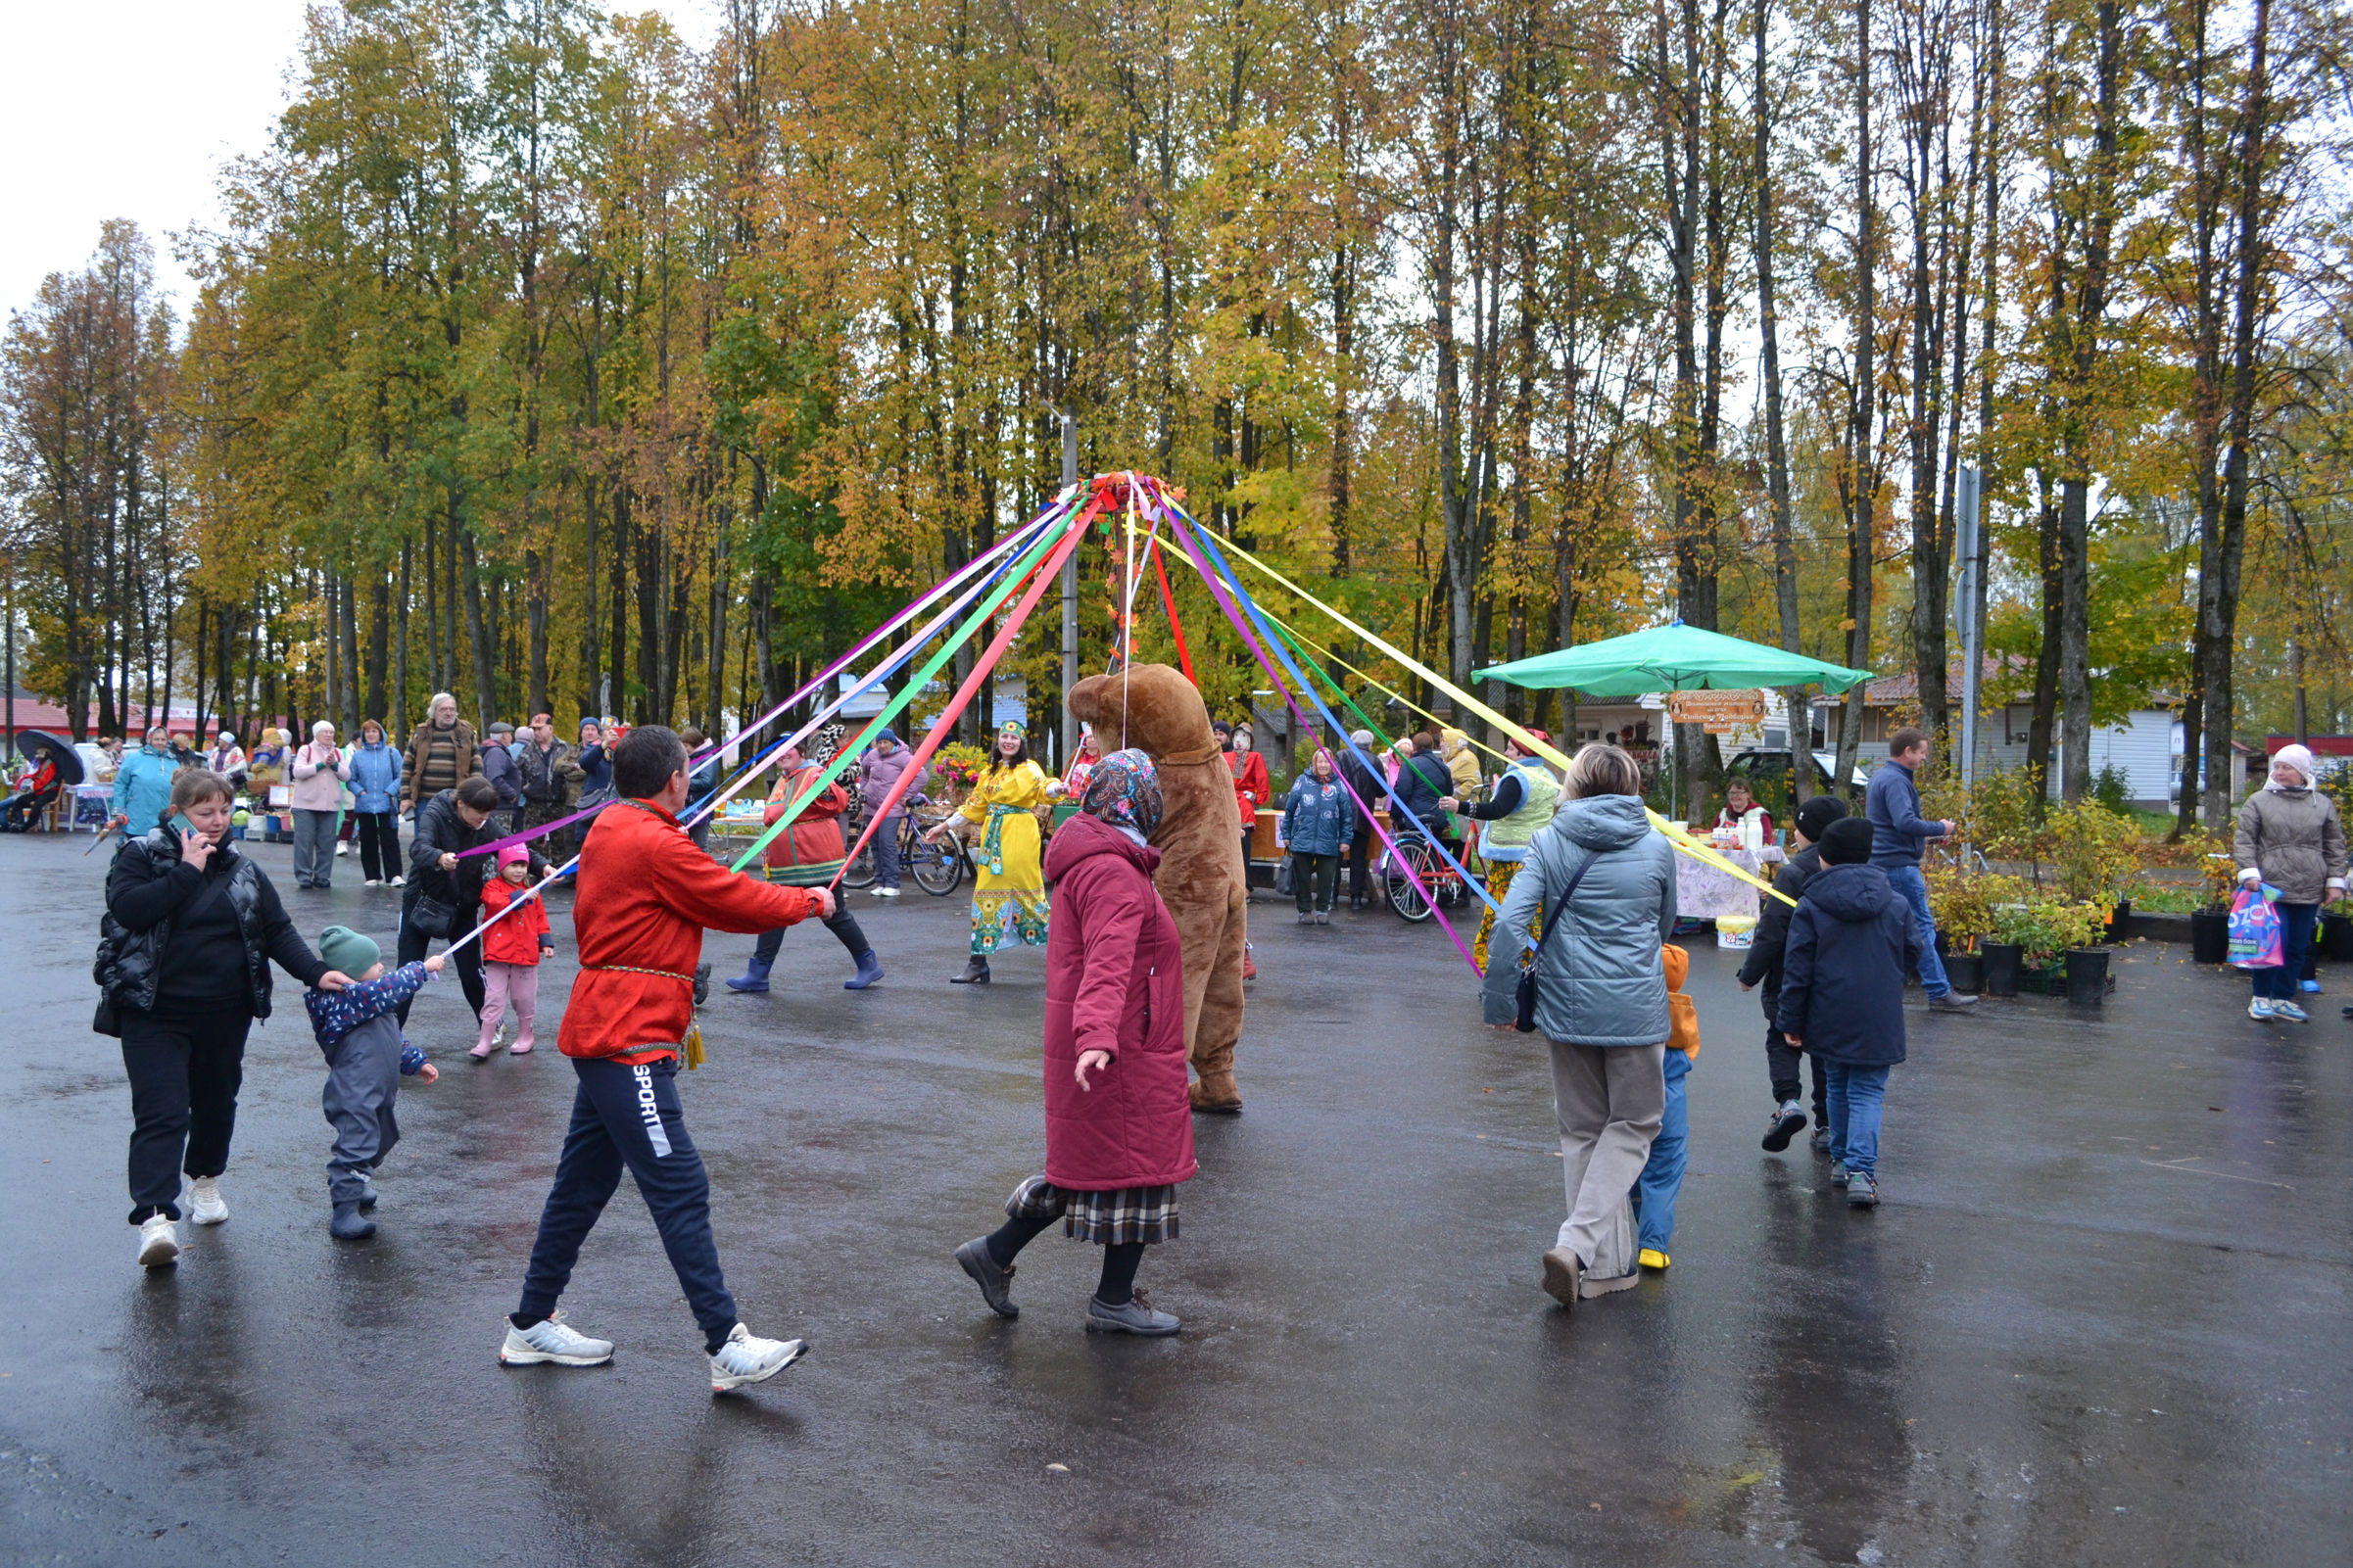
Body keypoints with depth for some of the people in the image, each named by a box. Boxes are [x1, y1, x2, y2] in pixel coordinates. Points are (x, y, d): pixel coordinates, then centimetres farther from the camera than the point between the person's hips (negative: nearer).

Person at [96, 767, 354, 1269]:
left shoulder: (241, 869, 9)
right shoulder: (141, 857, -2)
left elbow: (277, 930, 6)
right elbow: (127, 908, -20)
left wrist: (316, 972, -8)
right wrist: (188, 870, -18)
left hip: (225, 1015, 5)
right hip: (154, 1014, -4)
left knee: (217, 1103, 16)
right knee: (162, 1112, -13)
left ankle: (205, 1181, 40)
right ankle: (155, 1218, -18)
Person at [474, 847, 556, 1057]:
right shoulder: (492, 887, -2)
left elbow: (540, 917, 14)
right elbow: (497, 904, -21)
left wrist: (546, 942, 6)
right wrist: (520, 897, -28)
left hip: (526, 953, 3)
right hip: (498, 953, -3)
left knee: (524, 998, 11)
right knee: (494, 998, -2)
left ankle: (525, 1037, 27)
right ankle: (485, 1043, 2)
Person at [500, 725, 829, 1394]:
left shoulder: (608, 829, 16)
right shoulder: (656, 844, -15)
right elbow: (738, 901, -8)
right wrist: (810, 901, 8)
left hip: (604, 1031, 11)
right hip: (630, 1040, -10)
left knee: (584, 1181, 16)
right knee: (679, 1188, -10)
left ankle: (531, 1326, 27)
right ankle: (728, 1347, -9)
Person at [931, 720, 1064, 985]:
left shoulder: (1027, 769, -1)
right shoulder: (990, 772, 18)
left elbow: (1042, 786, -20)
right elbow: (974, 806, 25)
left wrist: (1055, 788, -43)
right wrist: (944, 827, 27)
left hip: (1019, 836, -6)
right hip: (993, 837, 6)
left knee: (1026, 891, -6)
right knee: (986, 892, 3)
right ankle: (978, 964, 6)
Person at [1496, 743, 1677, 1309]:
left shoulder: (1548, 843, -3)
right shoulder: (1657, 848, -1)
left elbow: (1513, 918, -12)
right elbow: (1665, 925, 13)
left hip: (1568, 1007, 1)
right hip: (1637, 1006, -1)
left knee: (1583, 1131, 15)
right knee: (1632, 1125, 12)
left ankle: (1606, 1263, 19)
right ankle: (1578, 1243, -7)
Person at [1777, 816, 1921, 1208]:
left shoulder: (1810, 906, -7)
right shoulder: (1895, 902, 0)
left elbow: (1797, 969, -7)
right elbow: (1912, 953, 11)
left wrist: (1791, 1021, 0)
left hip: (1830, 1021, 0)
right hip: (1879, 1022, 0)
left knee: (1838, 1088, 18)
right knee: (1867, 1094, 1)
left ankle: (1841, 1160, 28)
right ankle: (1861, 1170, -14)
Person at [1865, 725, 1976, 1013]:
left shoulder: (1881, 777, 18)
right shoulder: (1895, 781, -15)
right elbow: (1905, 822, -27)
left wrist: (1923, 835, 18)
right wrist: (1940, 829, -14)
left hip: (1879, 861, 10)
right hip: (1899, 863, -10)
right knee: (1922, 927, -6)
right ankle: (1940, 994, -3)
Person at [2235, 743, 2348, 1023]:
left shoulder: (2323, 804, 8)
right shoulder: (2259, 801, 1)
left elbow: (2335, 845, 12)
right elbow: (2244, 840, -1)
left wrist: (2335, 881, 6)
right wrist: (2249, 872, -13)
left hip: (2309, 892, 3)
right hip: (2271, 889, -3)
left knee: (2297, 948, 9)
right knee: (2274, 943, -9)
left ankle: (2283, 999, 22)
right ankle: (2261, 997, 8)